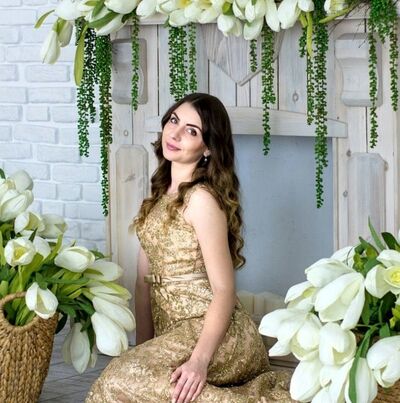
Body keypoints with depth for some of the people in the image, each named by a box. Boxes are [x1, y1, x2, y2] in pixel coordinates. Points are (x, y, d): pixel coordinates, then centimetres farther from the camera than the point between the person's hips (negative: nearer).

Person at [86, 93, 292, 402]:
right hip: (173, 333, 9)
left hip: (215, 334, -9)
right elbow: (145, 279, 10)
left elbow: (224, 289, -17)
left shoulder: (202, 199, -13)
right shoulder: (161, 194, 12)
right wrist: (143, 345, 3)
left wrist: (200, 360, -27)